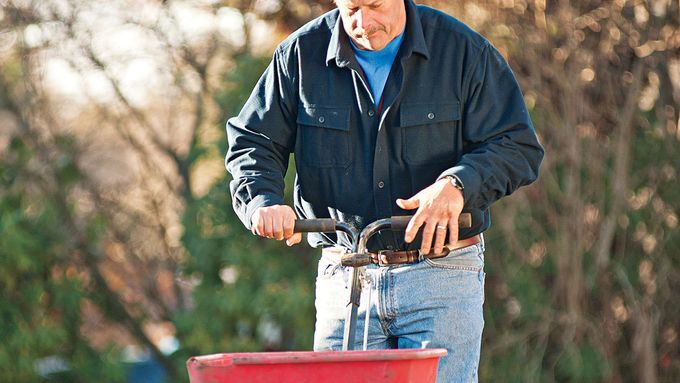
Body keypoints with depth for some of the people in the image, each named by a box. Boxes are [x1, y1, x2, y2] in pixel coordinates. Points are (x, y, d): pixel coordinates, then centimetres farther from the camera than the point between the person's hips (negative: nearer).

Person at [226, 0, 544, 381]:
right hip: (343, 276, 2)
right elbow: (250, 142, 9)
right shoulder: (300, 56, 5)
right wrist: (263, 202, -14)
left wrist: (457, 185, -22)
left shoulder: (463, 50, -1)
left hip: (442, 279, -2)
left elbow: (519, 147, -2)